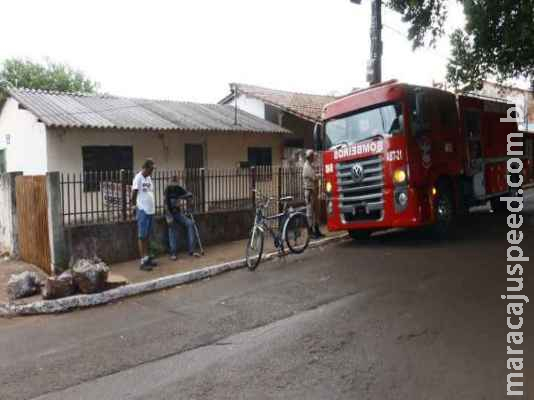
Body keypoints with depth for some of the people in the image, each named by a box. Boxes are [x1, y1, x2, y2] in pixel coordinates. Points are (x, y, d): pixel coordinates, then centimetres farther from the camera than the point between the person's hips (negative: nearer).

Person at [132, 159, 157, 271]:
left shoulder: (149, 178, 14)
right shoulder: (138, 177, -11)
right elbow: (134, 192, -12)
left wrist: (152, 205, 14)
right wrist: (134, 205, -8)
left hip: (150, 210, 8)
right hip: (142, 211, -8)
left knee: (147, 236, 14)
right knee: (142, 236, -3)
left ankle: (147, 257, 22)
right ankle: (143, 261, 0)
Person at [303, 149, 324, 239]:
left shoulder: (311, 166, 17)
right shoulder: (307, 166, -13)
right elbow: (314, 177, -21)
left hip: (314, 191, 10)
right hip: (310, 191, -10)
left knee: (316, 211, 12)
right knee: (310, 212, -5)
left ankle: (316, 230, 19)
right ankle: (311, 231, -2)